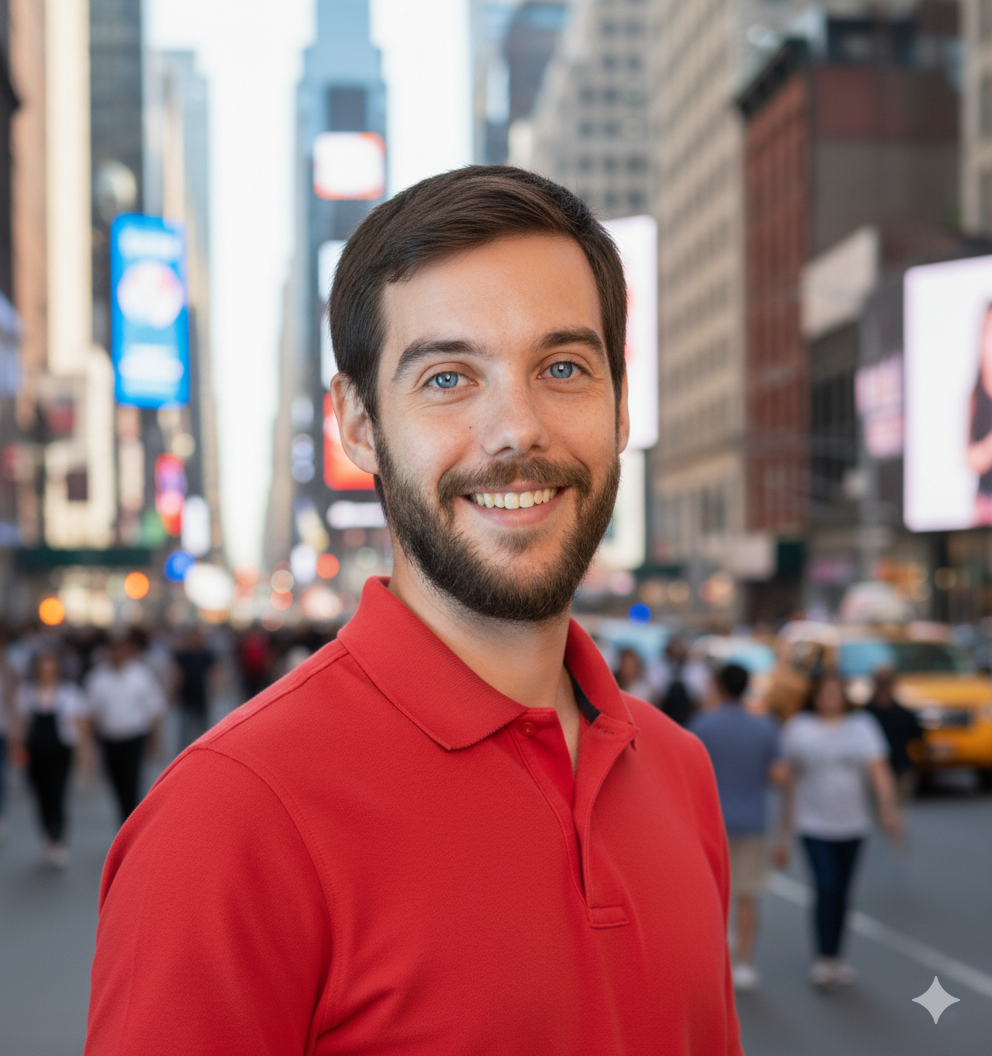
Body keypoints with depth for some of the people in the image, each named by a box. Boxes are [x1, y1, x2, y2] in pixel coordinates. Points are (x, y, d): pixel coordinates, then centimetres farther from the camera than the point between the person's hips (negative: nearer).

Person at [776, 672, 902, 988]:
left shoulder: (862, 726, 4)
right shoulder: (799, 728, -1)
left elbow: (878, 769, -8)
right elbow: (789, 781, 1)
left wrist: (888, 805, -26)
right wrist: (784, 833, 1)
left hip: (853, 824, 3)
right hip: (814, 824, -3)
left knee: (841, 893, 9)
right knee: (826, 889, -14)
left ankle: (834, 959, 20)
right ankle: (823, 959, -5)